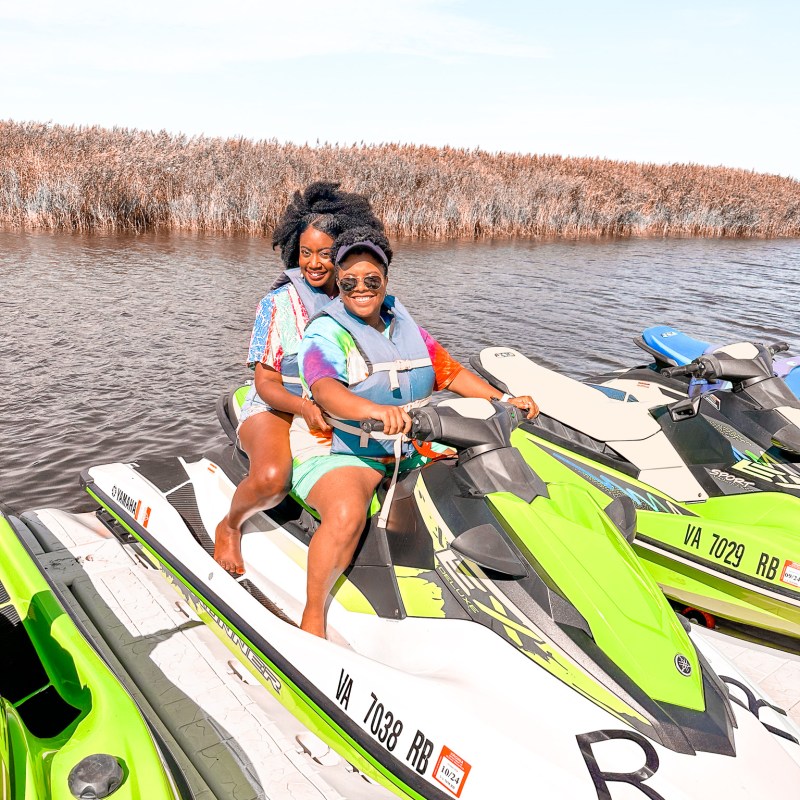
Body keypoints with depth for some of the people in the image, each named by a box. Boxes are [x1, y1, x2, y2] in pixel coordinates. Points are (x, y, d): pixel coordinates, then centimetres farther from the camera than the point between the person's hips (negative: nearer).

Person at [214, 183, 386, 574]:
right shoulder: (278, 304, -7)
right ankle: (229, 527, 1)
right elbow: (266, 382, -10)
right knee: (271, 479, -34)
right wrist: (303, 406, -31)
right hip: (275, 409, -3)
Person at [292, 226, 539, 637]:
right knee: (346, 514, -36)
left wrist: (503, 399, -3)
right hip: (338, 452, -6)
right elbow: (326, 391, -29)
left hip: (409, 449, 7)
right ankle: (312, 615, -16)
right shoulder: (325, 335, -10)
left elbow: (449, 370, 11)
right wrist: (376, 411, -50)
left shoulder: (405, 327, 11)